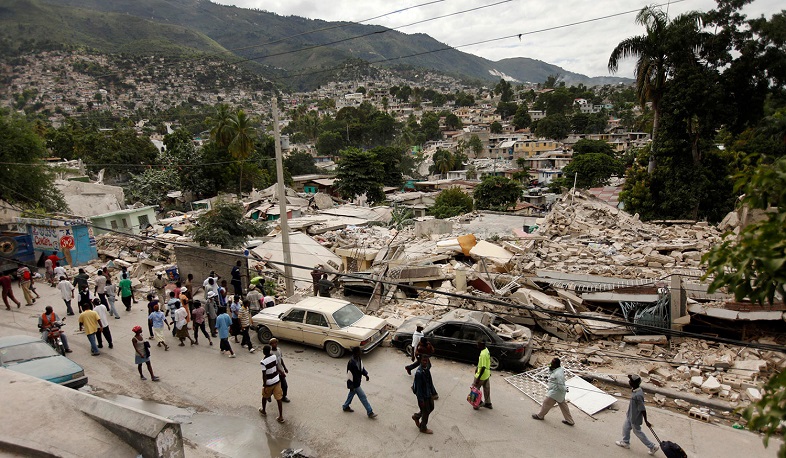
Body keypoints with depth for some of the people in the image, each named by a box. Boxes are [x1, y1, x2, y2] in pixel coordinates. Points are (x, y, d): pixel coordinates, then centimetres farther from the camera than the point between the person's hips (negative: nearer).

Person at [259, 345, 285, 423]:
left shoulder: (263, 362, -23)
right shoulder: (274, 356, -6)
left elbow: (264, 375, -20)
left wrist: (265, 386, -12)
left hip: (269, 383, -4)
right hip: (277, 381, 4)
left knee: (265, 397, 24)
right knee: (278, 399, 9)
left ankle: (263, 411, 47)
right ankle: (281, 417, 12)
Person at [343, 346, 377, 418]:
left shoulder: (359, 359, -3)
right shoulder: (351, 363, -30)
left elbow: (362, 368, 14)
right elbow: (349, 374, -25)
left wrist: (366, 374, 1)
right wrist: (350, 385, -21)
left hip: (358, 381, 9)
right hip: (354, 383, -9)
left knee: (352, 393, 25)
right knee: (363, 396, -1)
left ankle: (345, 407, 46)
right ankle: (370, 412, 8)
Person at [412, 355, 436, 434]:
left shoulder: (427, 369, -5)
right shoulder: (419, 373, -30)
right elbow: (418, 388, -24)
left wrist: (432, 392, 15)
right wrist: (421, 400, -19)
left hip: (428, 393, 8)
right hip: (423, 396, -8)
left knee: (431, 408, 24)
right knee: (426, 412, 10)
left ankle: (416, 416, 44)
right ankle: (423, 428, 34)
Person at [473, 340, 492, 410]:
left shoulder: (483, 354, -30)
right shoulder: (486, 350, 1)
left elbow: (483, 367, -30)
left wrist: (478, 378, -26)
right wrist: (477, 369, 25)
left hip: (482, 375, -9)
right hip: (487, 374, 9)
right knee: (486, 389, 20)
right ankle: (488, 403, 33)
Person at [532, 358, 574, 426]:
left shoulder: (558, 374, -31)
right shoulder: (559, 369, -1)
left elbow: (561, 386, -28)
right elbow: (550, 375, 13)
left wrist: (565, 390, -10)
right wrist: (550, 369, -5)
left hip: (555, 393, -10)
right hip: (559, 393, 10)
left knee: (546, 403, 9)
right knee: (563, 406, 18)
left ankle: (540, 416, 29)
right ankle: (570, 421, 29)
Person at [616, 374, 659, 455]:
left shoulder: (638, 395, -37)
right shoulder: (637, 389, -10)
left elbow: (643, 409, -28)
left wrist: (646, 421, -19)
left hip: (635, 417, -8)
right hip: (630, 415, 8)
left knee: (637, 432, 14)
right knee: (625, 427, 24)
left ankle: (653, 446, 29)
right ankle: (625, 442, 45)